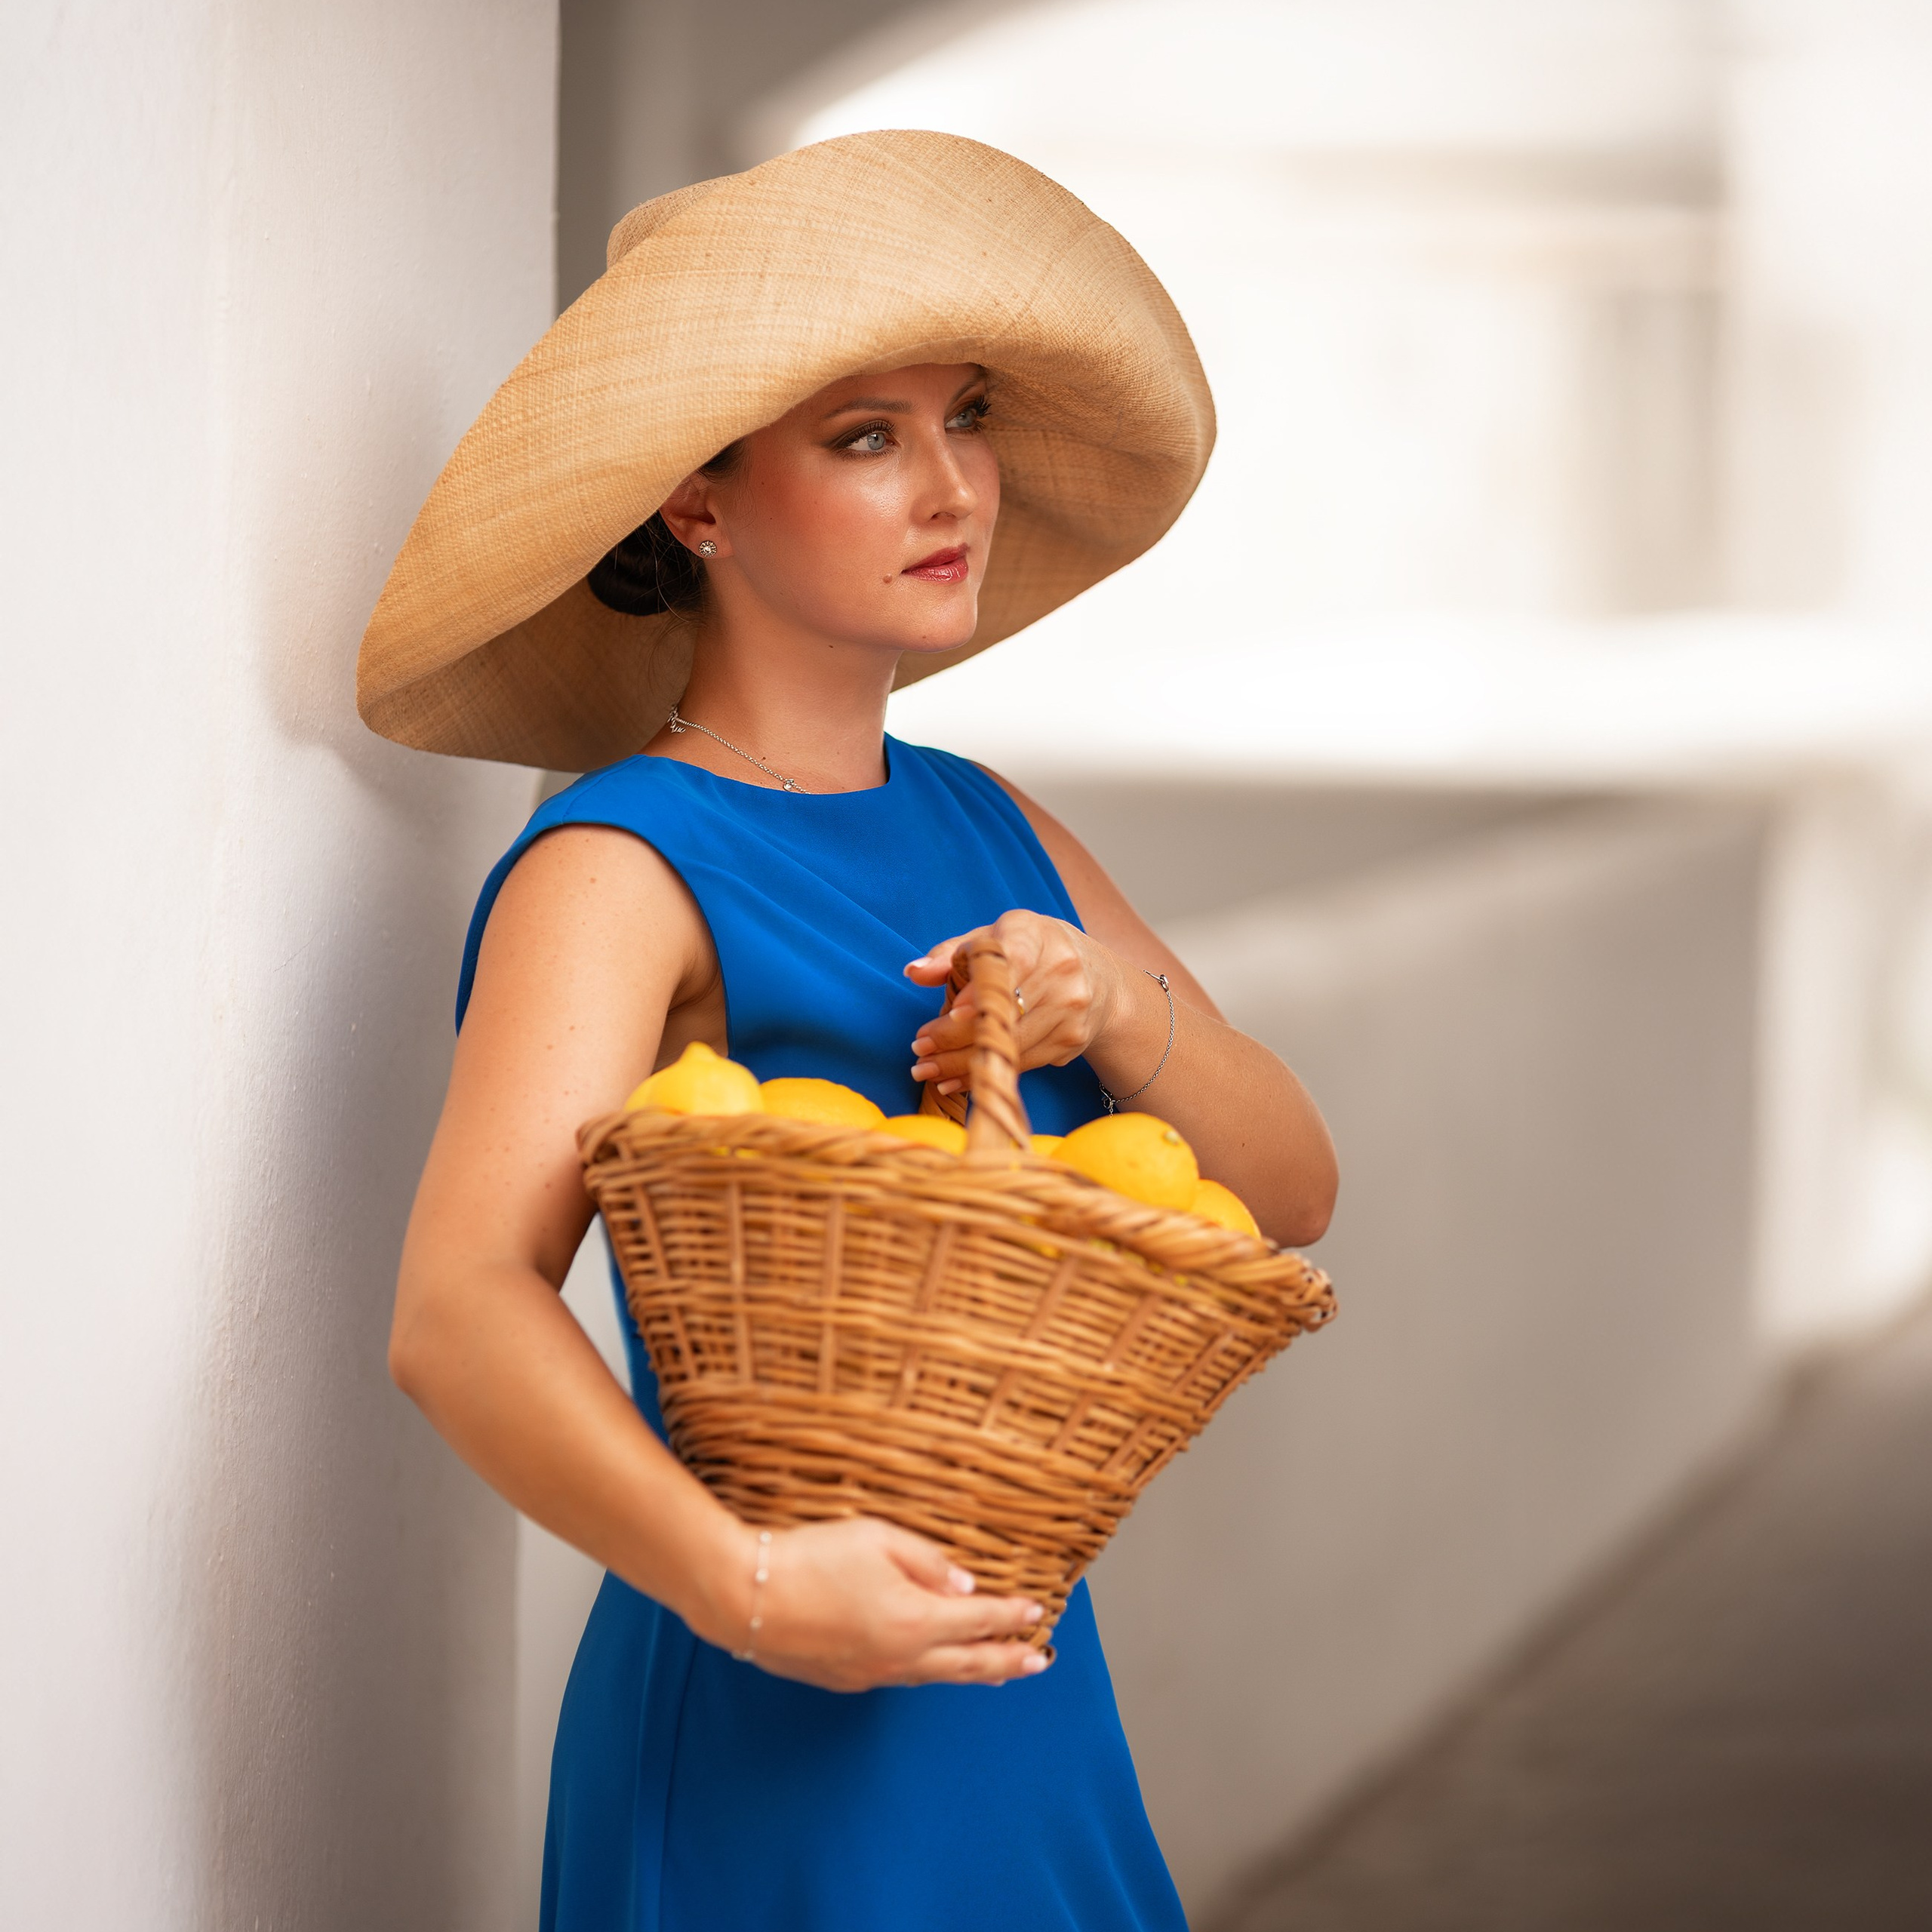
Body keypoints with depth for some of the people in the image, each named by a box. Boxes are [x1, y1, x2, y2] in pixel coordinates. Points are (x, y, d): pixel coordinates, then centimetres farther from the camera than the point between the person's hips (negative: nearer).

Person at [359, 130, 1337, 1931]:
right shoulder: (618, 874, -12)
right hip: (775, 1737, -7)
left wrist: (1121, 1014, -10)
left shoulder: (994, 834, 11)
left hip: (1024, 1712, 7)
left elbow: (1284, 1192, 9)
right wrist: (743, 1582, -38)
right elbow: (459, 1314, -25)